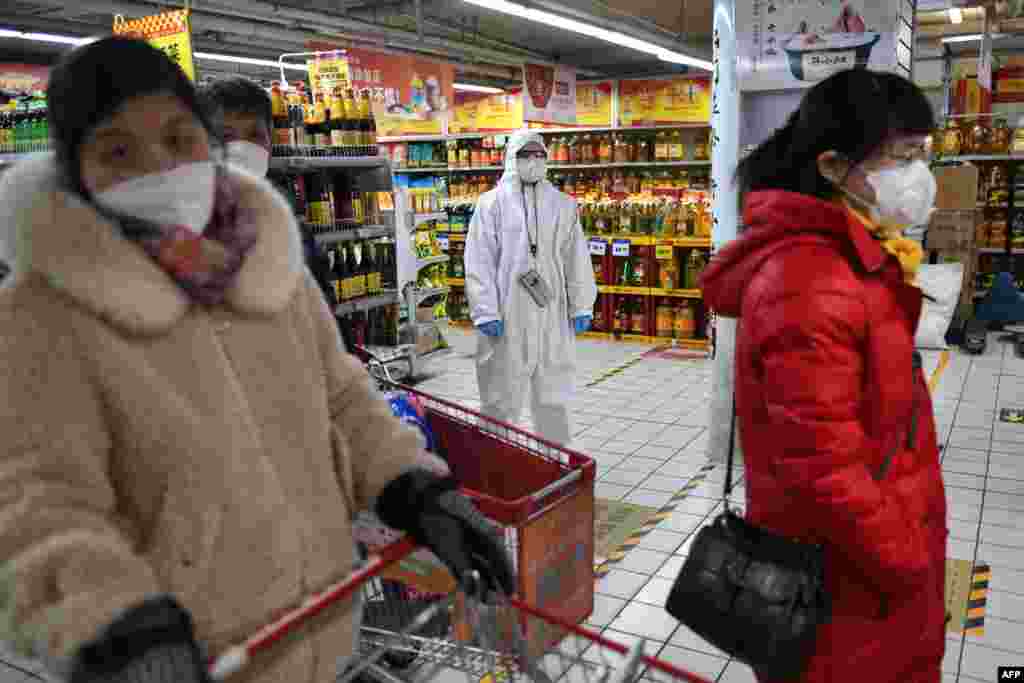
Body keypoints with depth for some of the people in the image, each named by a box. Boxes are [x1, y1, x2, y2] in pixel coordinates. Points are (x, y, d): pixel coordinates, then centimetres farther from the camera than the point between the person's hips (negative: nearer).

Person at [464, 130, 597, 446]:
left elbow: (576, 258, 10)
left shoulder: (563, 204, 9)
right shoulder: (492, 202, -2)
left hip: (551, 313, 3)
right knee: (502, 397, 4)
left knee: (553, 395, 15)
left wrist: (581, 306, 7)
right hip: (507, 314, -3)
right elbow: (479, 261, -5)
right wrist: (486, 311, -11)